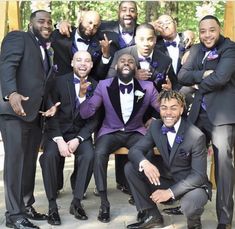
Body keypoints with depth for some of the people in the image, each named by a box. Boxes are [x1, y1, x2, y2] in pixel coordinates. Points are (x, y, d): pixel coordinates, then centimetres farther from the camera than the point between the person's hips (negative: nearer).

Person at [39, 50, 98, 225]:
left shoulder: (95, 86, 2)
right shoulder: (60, 81, -2)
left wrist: (78, 139, -15)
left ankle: (77, 202, -13)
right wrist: (59, 140, -18)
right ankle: (52, 205, -16)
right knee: (49, 155, -30)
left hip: (81, 132, 1)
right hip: (57, 131, -1)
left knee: (89, 155, -29)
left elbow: (94, 118, -1)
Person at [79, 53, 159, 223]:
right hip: (111, 132, 0)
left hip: (135, 132, 0)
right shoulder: (104, 85, -5)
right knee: (99, 154, -31)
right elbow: (86, 114, -7)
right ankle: (104, 203, -15)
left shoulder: (148, 87, -4)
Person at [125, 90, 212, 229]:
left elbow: (199, 175, -22)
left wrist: (170, 192, -33)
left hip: (192, 184, -5)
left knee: (190, 205, -38)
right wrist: (145, 163, -33)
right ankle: (152, 216, 3)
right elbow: (135, 150, -8)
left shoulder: (196, 136, -22)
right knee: (130, 168, -11)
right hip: (165, 178, 5)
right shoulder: (155, 126, -6)